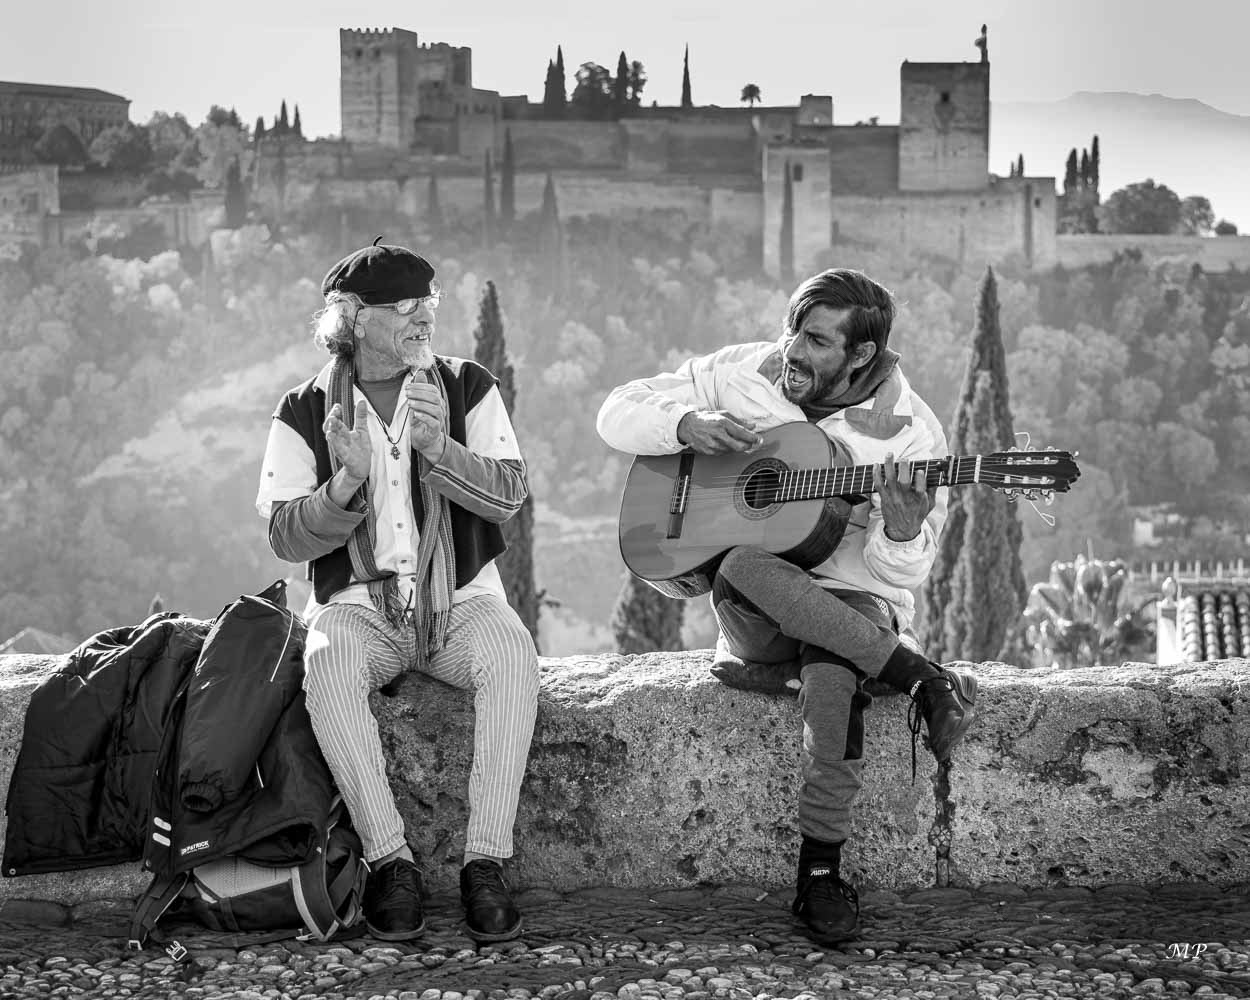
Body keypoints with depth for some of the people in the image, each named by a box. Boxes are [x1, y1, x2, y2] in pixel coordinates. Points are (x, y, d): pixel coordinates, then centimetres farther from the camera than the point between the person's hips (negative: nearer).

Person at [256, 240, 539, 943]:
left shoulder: (467, 388, 6)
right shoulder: (307, 412, 4)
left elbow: (508, 495, -6)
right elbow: (288, 538, -4)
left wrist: (439, 447, -24)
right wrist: (348, 483, -23)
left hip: (461, 599, 1)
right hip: (359, 606, -1)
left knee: (513, 656, -32)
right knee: (328, 668, -34)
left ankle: (487, 862, -29)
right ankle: (390, 860, -27)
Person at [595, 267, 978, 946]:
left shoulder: (909, 433, -5)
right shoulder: (741, 374, 3)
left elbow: (897, 576, -8)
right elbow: (619, 412, 6)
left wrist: (902, 531, -32)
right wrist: (688, 424, -14)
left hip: (850, 605, -2)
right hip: (753, 618, 2)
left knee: (831, 680, -39)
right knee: (740, 565, -37)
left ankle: (821, 872, -25)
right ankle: (925, 682, -28)